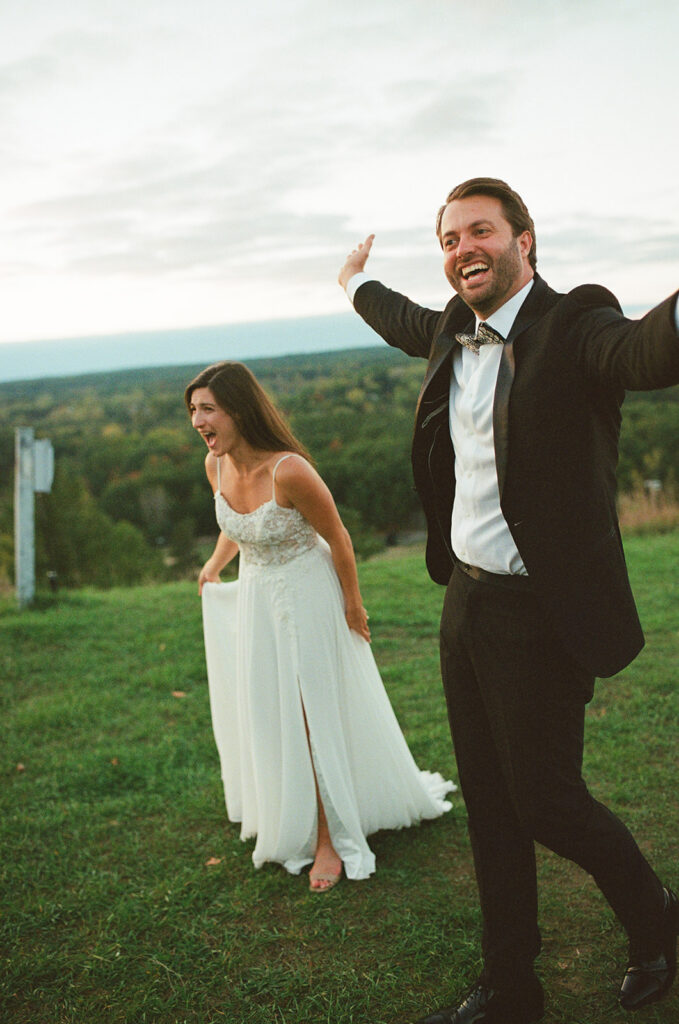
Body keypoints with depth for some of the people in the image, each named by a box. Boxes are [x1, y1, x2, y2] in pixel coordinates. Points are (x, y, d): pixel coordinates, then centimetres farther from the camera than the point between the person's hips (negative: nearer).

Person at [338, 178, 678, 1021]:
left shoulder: (573, 325, -17)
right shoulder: (454, 331, 6)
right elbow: (410, 324, 31)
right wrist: (358, 284, 49)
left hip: (540, 617, -7)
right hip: (466, 602, 8)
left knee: (544, 800, 4)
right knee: (490, 803, 15)